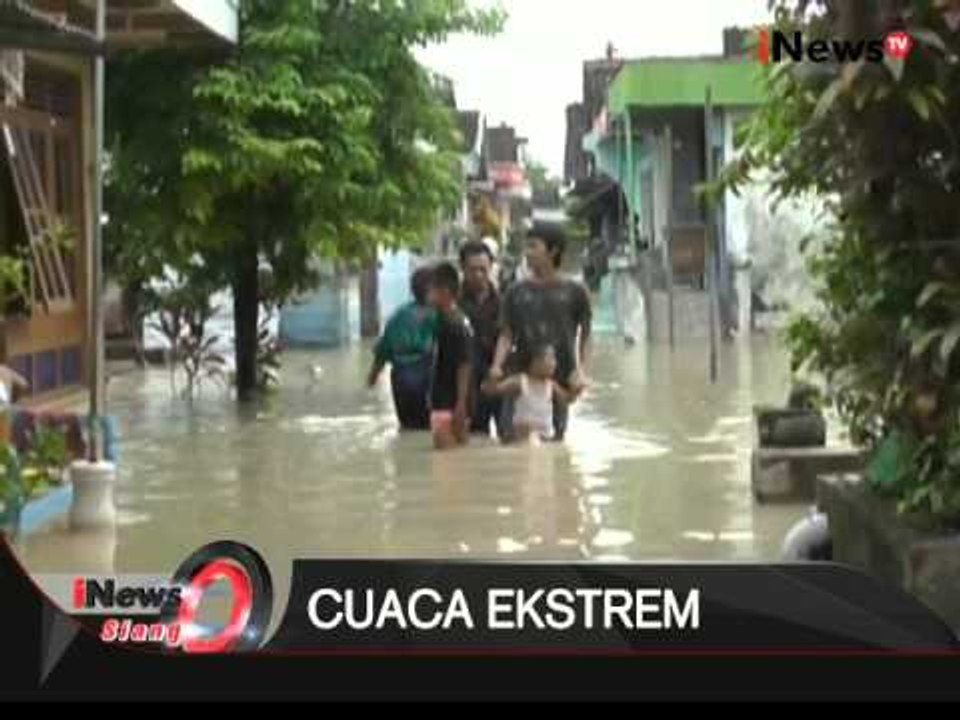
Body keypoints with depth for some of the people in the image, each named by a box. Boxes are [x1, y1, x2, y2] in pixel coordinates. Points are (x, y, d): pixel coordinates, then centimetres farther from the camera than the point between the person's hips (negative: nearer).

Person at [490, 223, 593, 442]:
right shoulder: (517, 292, 8)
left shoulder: (574, 292, 3)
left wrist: (581, 371, -7)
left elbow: (585, 336, 6)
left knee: (555, 439, 4)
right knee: (512, 436, -5)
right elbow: (506, 334, 5)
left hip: (560, 378, -1)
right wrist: (497, 365, -11)